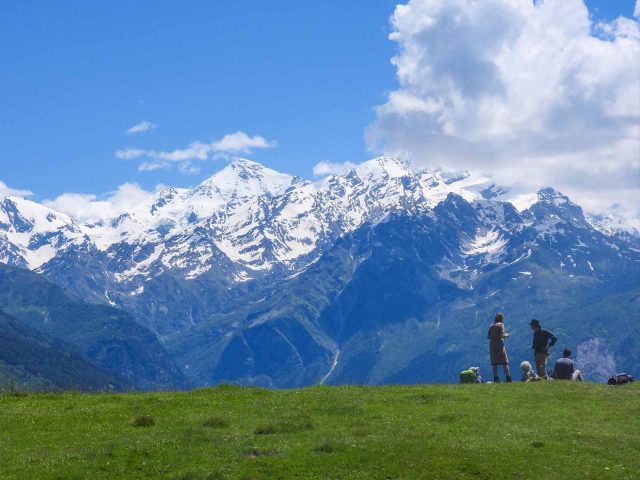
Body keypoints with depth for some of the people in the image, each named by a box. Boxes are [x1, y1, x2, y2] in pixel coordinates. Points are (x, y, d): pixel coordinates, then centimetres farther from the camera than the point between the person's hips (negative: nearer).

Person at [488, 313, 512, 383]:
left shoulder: (491, 326, 14)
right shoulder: (501, 325, -3)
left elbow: (488, 336, 13)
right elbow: (502, 335, -13)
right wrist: (506, 335, 6)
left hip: (492, 345, 5)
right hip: (499, 345, -5)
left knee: (494, 363, 5)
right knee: (505, 362, -3)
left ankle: (496, 378, 0)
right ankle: (508, 378, -9)